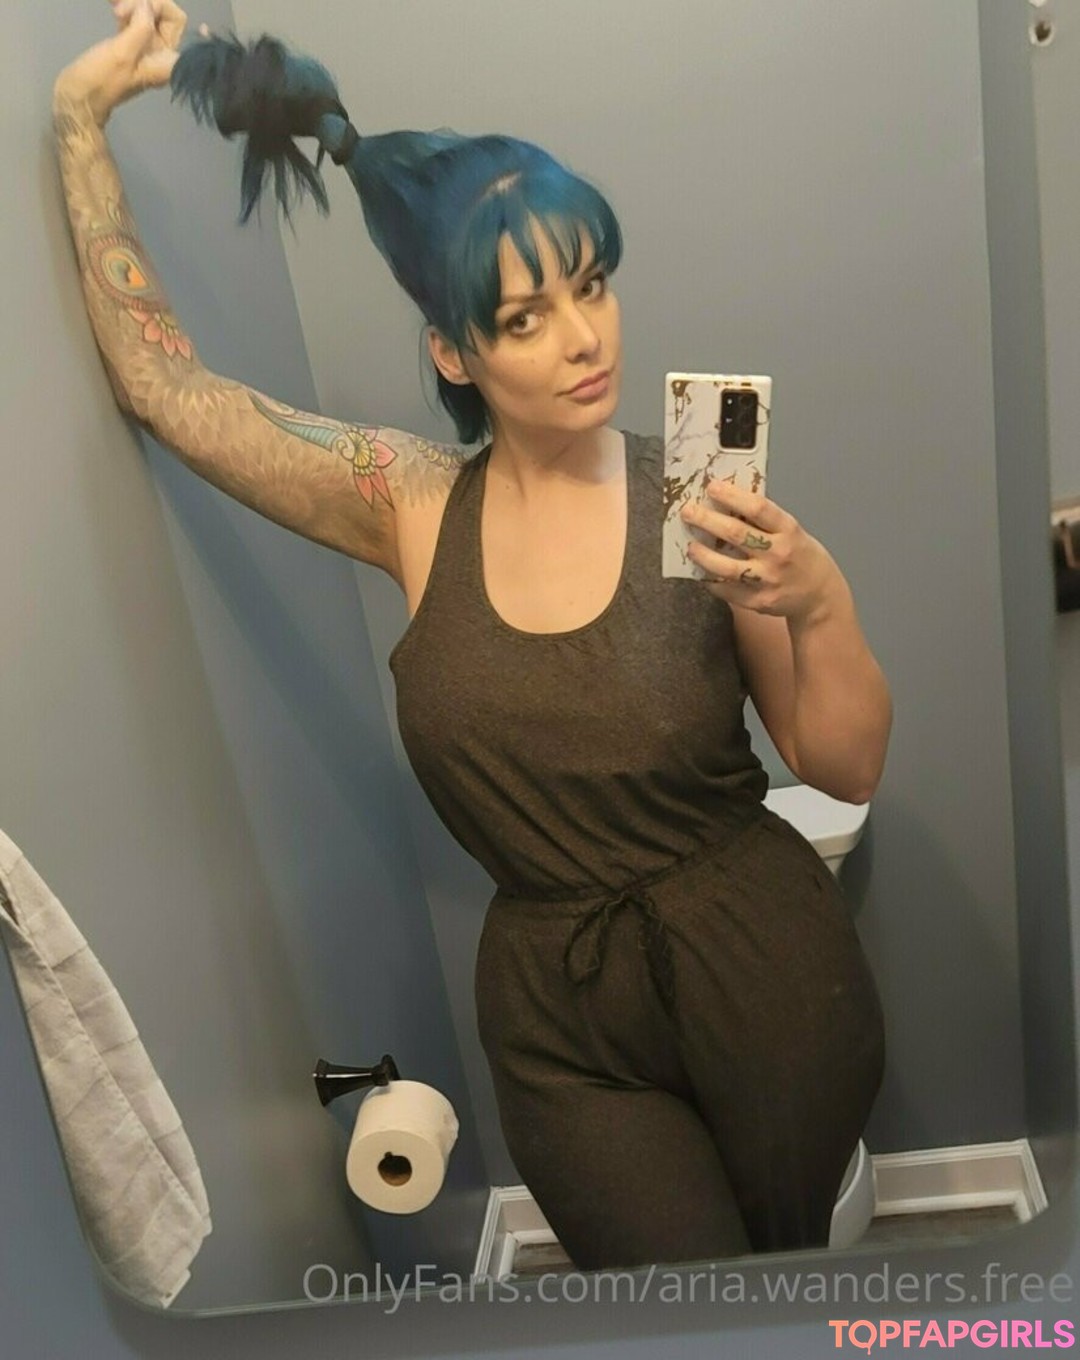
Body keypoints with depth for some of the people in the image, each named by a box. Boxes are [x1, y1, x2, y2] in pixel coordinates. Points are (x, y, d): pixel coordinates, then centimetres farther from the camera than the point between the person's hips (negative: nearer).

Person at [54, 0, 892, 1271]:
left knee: (791, 1283, 23)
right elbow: (160, 379, -2)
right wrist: (82, 115, 0)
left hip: (764, 974, 0)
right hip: (561, 1020, 1)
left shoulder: (694, 501, -11)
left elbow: (847, 768, -7)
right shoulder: (412, 504, -7)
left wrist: (820, 606, -25)